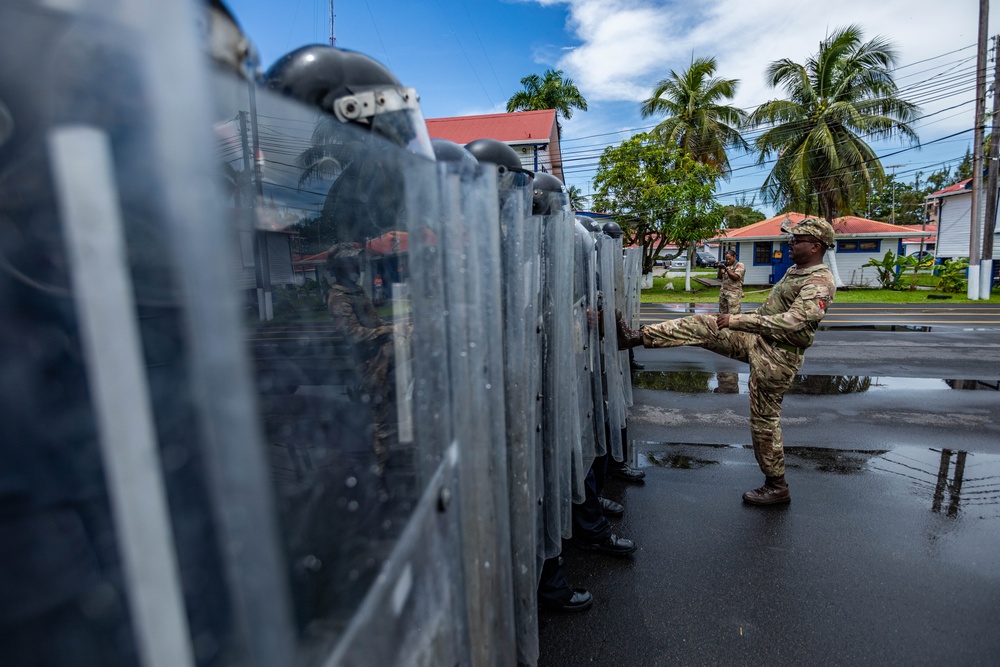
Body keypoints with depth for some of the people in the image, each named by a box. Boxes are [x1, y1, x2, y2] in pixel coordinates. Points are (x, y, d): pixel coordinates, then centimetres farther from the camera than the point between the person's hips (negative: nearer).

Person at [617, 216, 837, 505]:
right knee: (702, 325, -6)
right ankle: (636, 336, -9)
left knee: (764, 419, -1)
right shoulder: (794, 271, 14)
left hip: (777, 356, -8)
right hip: (757, 340, 9)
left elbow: (791, 322, -27)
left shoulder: (820, 283, -16)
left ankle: (777, 487, 16)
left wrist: (738, 320, -27)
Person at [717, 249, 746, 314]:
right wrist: (720, 269, -4)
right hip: (723, 292, 6)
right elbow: (720, 277, 12)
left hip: (734, 294, -6)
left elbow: (736, 277, -14)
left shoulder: (739, 265, -2)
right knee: (722, 313, 6)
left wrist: (727, 269, -18)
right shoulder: (726, 265, 16)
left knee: (733, 315, -10)